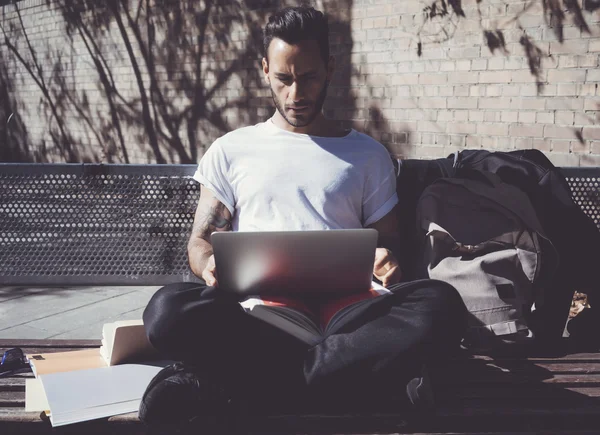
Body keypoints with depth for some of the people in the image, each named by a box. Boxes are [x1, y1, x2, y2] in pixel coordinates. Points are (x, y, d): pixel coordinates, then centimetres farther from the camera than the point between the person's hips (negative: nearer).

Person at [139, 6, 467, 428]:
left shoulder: (368, 154, 19)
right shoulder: (231, 150, 18)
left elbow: (386, 241, 18)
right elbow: (200, 239, 15)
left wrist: (387, 263, -8)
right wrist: (209, 264, -10)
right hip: (256, 318, -1)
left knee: (441, 304, -31)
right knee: (168, 309, -33)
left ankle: (221, 381, -31)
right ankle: (377, 379, -29)